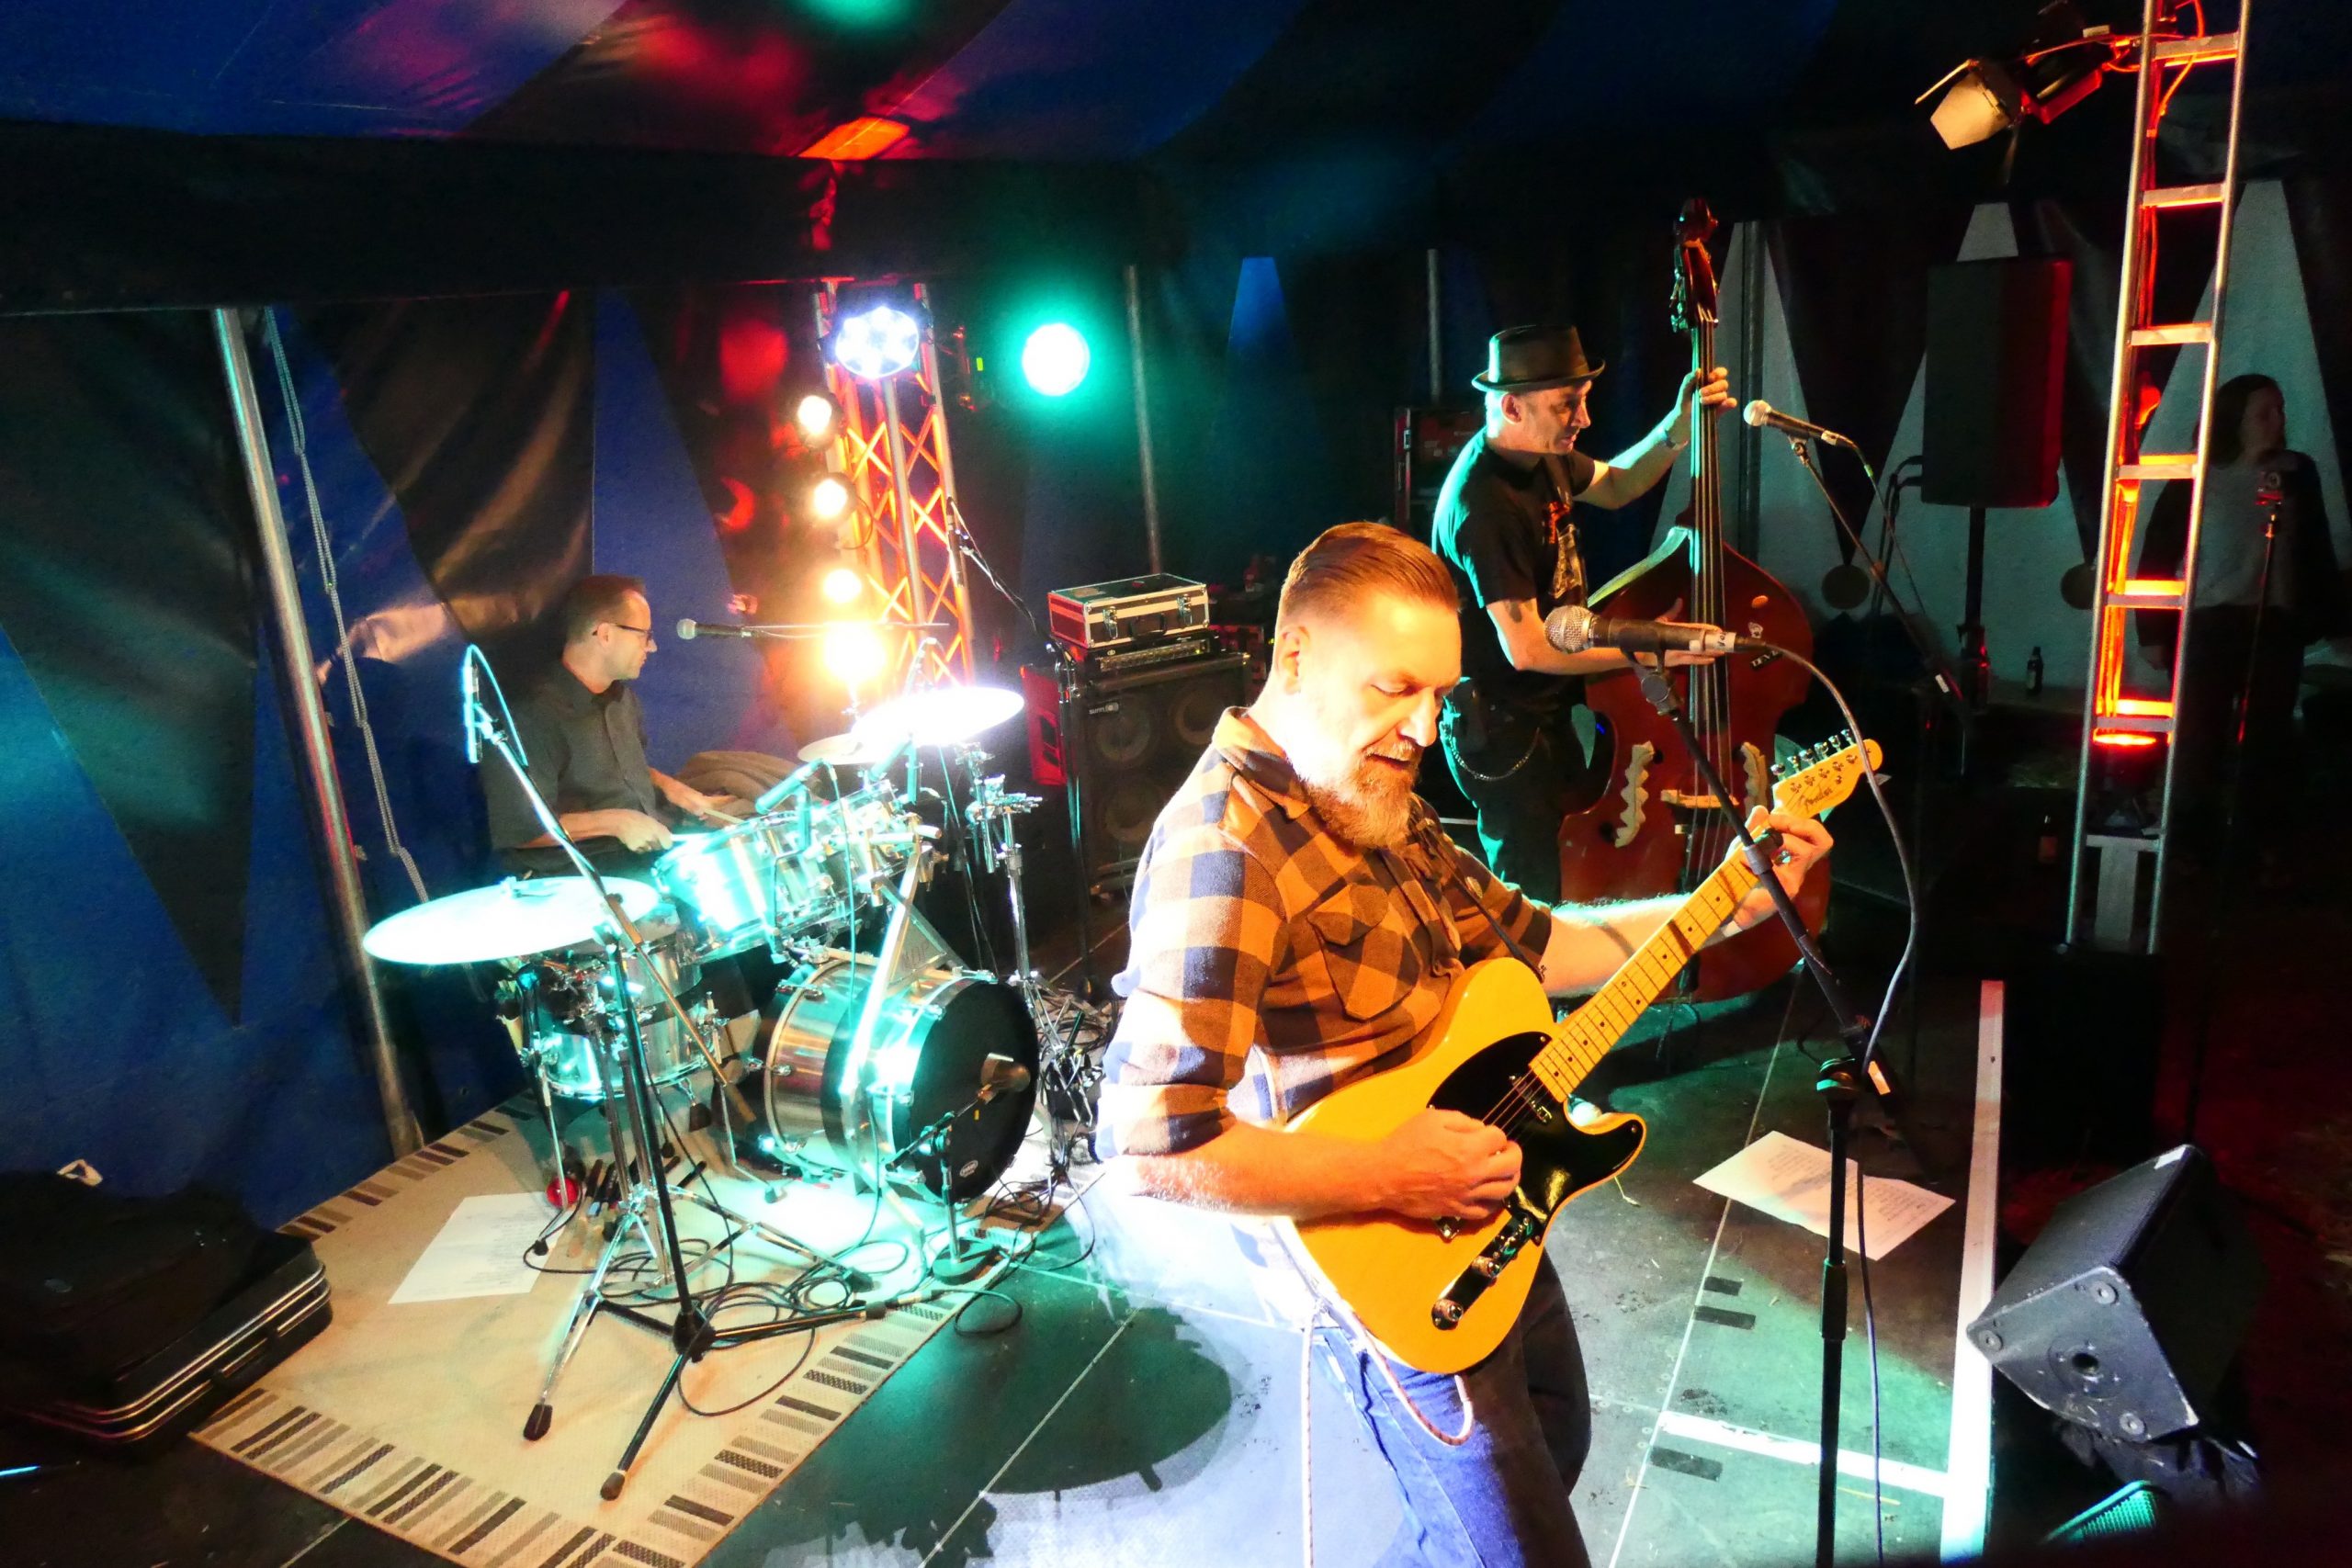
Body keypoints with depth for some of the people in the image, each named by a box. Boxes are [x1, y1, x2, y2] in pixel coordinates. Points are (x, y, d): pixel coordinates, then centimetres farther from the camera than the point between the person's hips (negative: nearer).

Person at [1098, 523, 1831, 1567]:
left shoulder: (1378, 798, 1)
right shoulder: (1225, 845, -29)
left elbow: (1525, 941, 11)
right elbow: (1149, 1136, -35)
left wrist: (1725, 904, 6)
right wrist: (1392, 1175, -29)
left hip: (1492, 1224, 10)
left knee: (1553, 1444, 31)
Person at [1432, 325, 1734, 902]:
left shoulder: (1539, 452, -1)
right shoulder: (1484, 504, -29)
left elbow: (1615, 486, 18)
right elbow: (1526, 648, -29)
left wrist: (1678, 428, 0)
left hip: (1549, 709, 9)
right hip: (1504, 731, -9)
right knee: (1539, 902, 3)